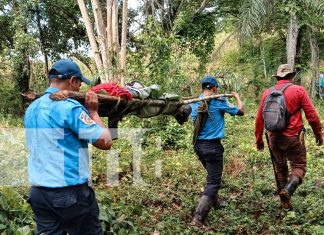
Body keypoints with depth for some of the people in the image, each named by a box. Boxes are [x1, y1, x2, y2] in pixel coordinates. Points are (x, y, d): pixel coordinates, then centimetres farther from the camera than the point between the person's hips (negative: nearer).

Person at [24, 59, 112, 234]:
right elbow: (105, 142, -13)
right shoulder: (70, 107, -15)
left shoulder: (31, 109, 9)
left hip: (38, 192, 7)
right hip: (70, 192, -7)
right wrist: (93, 112, 0)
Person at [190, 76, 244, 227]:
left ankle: (215, 202, 44)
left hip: (198, 144, 7)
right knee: (213, 181, -3)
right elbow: (240, 112, 1)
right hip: (212, 146, -7)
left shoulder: (194, 103, 5)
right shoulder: (219, 102, -10)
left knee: (212, 175, 27)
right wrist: (237, 97, 19)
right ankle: (199, 217, -10)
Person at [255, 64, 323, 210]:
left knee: (280, 169, 17)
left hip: (274, 138, 4)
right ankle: (287, 191, -19)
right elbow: (311, 115, -6)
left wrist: (258, 139, 15)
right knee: (299, 167, 7)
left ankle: (285, 202, 23)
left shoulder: (267, 93, 4)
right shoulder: (298, 90, -6)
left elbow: (259, 118, 5)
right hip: (293, 137, -4)